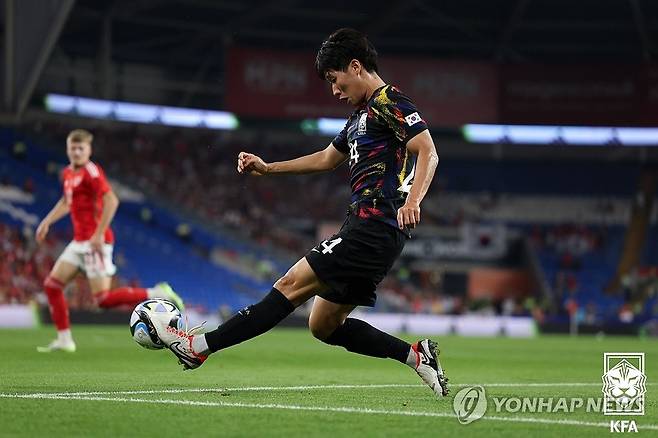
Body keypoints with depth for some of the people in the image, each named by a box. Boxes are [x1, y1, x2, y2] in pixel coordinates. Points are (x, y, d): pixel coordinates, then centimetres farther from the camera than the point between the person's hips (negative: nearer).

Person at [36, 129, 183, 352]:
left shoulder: (91, 172, -13)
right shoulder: (68, 173, 14)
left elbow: (111, 201, -24)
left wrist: (99, 234, -26)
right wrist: (47, 222, 28)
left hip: (95, 242, -9)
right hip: (79, 242, 9)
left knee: (103, 299, -14)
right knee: (52, 284, 5)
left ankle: (157, 294, -5)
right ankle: (64, 340, 11)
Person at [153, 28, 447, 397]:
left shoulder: (389, 101, -6)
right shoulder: (361, 114, 23)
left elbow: (428, 152, -17)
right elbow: (326, 159, 36)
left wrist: (412, 202, -32)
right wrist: (267, 168, 34)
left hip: (375, 228, -10)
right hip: (366, 228, 10)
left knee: (292, 285, -11)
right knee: (324, 326, 8)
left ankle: (198, 346, -12)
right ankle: (416, 355, 6)